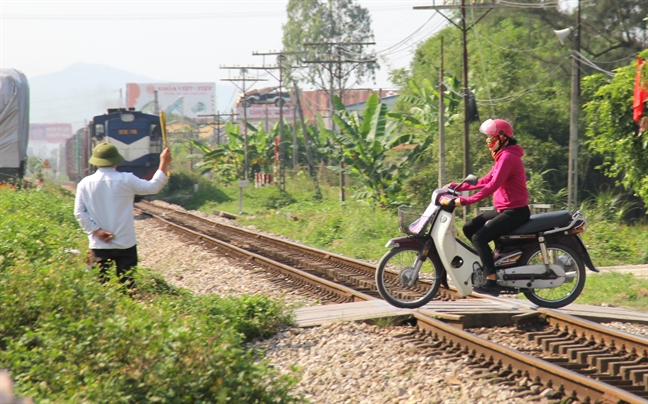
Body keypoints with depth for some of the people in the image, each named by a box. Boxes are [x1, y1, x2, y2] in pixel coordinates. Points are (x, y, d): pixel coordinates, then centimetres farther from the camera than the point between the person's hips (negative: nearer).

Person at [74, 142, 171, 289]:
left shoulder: (85, 184, -1)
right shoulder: (126, 180, -9)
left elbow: (79, 213, -4)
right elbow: (153, 187, 0)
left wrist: (95, 231, -5)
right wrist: (164, 164, 8)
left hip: (99, 246, 2)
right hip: (125, 245, -2)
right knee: (127, 286, 4)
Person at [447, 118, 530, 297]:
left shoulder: (508, 157, -16)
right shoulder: (502, 156, 16)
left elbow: (492, 186, -24)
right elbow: (485, 181, 17)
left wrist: (467, 200, -27)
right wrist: (458, 187, 11)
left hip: (515, 212, -10)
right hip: (504, 209, 10)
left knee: (479, 237, -21)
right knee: (469, 228, 9)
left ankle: (491, 282, -22)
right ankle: (490, 261, 15)